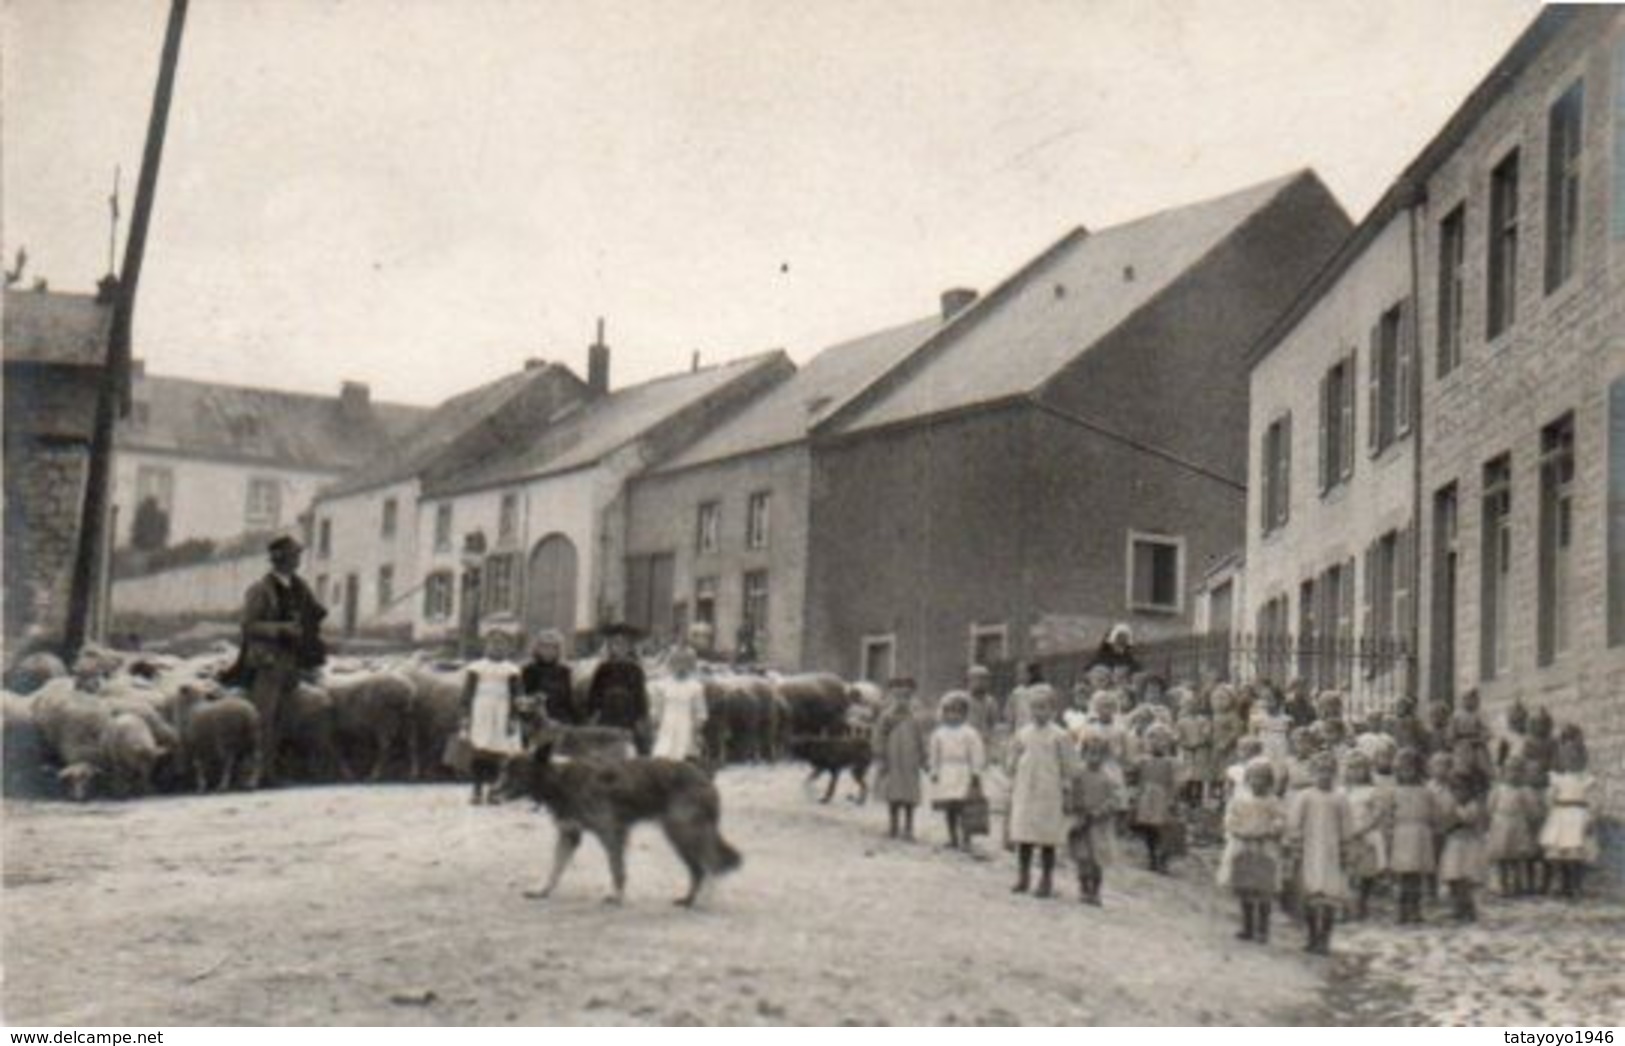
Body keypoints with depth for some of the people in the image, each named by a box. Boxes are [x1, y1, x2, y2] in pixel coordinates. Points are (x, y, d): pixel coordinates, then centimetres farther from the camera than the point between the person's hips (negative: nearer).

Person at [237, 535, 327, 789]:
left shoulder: (298, 587, 10)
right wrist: (282, 628, -22)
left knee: (278, 719, 8)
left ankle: (268, 771, 12)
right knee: (263, 718, -11)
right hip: (267, 662, -6)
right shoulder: (260, 590, -9)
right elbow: (249, 625, -13)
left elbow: (316, 613, 24)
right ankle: (259, 772, -9)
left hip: (290, 661, 6)